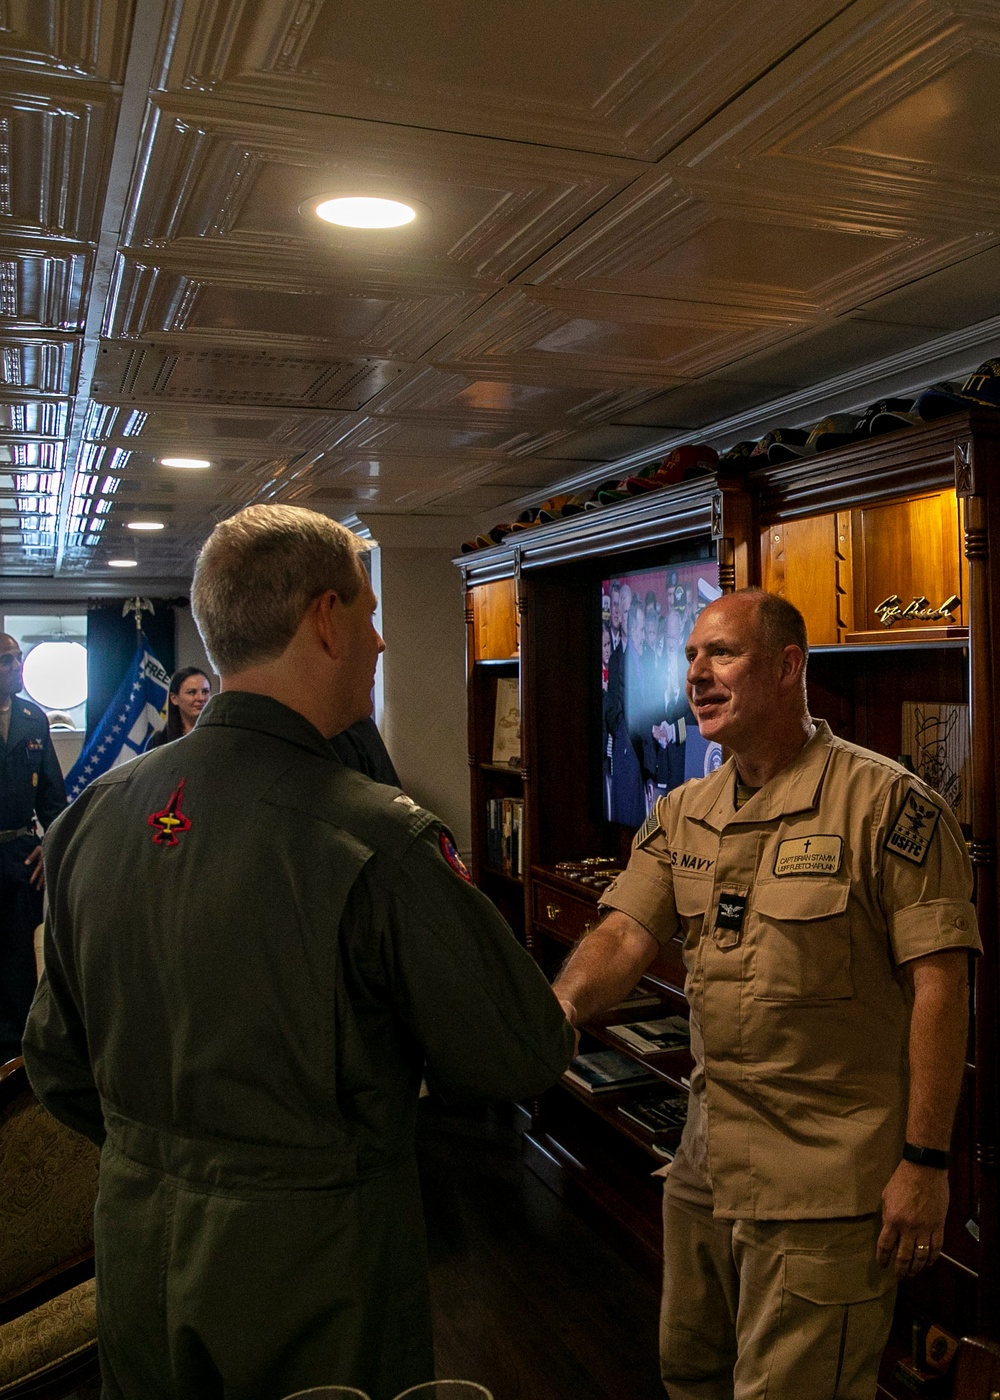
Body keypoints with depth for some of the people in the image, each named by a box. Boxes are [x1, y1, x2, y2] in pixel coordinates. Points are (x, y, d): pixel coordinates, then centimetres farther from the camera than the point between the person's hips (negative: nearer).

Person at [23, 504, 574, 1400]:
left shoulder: (97, 811, -7)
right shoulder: (377, 840, -27)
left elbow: (57, 1064, 4)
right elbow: (521, 1061, -18)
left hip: (137, 1247, 6)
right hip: (312, 1267, -5)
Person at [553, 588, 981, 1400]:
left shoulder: (886, 802, -15)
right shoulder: (684, 814, 5)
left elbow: (938, 983, -14)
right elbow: (625, 934, -2)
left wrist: (926, 1162, -14)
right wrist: (560, 1006, -22)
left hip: (827, 1179, -6)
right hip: (708, 1158, 7)